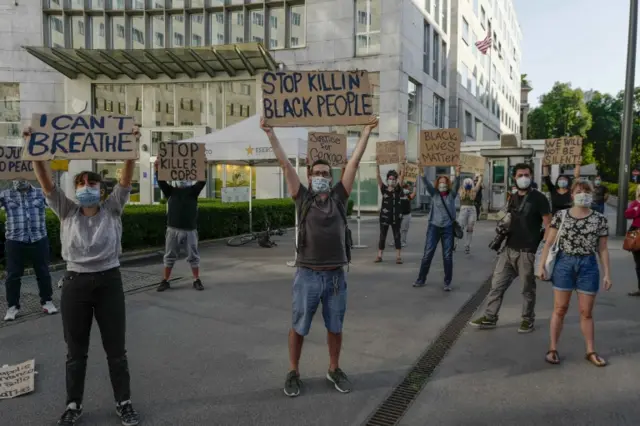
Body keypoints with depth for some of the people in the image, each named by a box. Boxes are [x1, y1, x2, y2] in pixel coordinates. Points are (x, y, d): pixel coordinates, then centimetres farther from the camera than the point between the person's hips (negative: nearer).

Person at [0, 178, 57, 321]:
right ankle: (12, 306, 21)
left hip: (39, 240, 0)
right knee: (13, 275, 7)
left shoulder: (41, 193, 4)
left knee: (43, 273, 11)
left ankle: (47, 301, 26)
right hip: (15, 242, 0)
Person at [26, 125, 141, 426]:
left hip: (109, 282, -1)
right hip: (75, 284, 1)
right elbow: (46, 182, -7)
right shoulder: (66, 212, 3)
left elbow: (126, 179, -13)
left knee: (116, 349, 8)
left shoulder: (112, 209, 0)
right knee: (76, 352, 14)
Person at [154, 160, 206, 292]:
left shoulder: (193, 191, 3)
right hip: (173, 229, 1)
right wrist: (157, 168, -21)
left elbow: (202, 181, -10)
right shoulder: (170, 191, 5)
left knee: (193, 256, 6)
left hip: (190, 230, -1)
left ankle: (197, 280, 16)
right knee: (169, 257, 9)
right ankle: (165, 281, 19)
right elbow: (161, 182, -7)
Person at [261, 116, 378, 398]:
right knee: (299, 327, 10)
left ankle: (334, 370, 34)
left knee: (335, 327, 15)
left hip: (336, 275, 2)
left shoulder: (339, 197, 6)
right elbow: (285, 164, 0)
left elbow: (354, 162, 5)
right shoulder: (302, 197, 3)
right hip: (307, 275, -2)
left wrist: (367, 131, 5)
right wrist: (270, 133, -1)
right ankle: (293, 372, 27)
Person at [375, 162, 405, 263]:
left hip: (396, 216, 0)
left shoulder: (398, 189, 2)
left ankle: (398, 257, 6)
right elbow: (378, 176, -5)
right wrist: (377, 164, -11)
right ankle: (379, 256, 13)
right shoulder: (384, 188, 2)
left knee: (397, 237, 4)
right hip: (384, 216, 0)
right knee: (382, 237, 7)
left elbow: (402, 176, -6)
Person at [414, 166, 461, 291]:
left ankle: (447, 283, 12)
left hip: (448, 228, 0)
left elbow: (457, 184, -13)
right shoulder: (434, 193, 4)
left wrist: (457, 173, -31)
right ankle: (421, 279, 13)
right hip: (434, 227, 0)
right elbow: (426, 183, -9)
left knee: (448, 256, 2)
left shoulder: (452, 194, 3)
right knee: (427, 254, 1)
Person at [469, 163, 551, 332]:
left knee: (528, 288, 8)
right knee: (497, 284, 6)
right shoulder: (513, 198, 13)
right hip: (508, 249, 6)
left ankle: (528, 319, 24)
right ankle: (490, 317, 15)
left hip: (528, 252, -6)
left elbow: (548, 224, -10)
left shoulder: (539, 198, -7)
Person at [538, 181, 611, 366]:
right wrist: (541, 265, -7)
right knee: (560, 309, 5)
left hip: (588, 266, 1)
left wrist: (607, 273, 1)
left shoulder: (600, 219, 2)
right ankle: (553, 348, 14)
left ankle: (590, 351, 24)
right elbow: (549, 242, -1)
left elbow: (602, 249, 5)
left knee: (586, 312, 10)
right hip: (564, 263, -1)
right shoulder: (561, 216, -1)